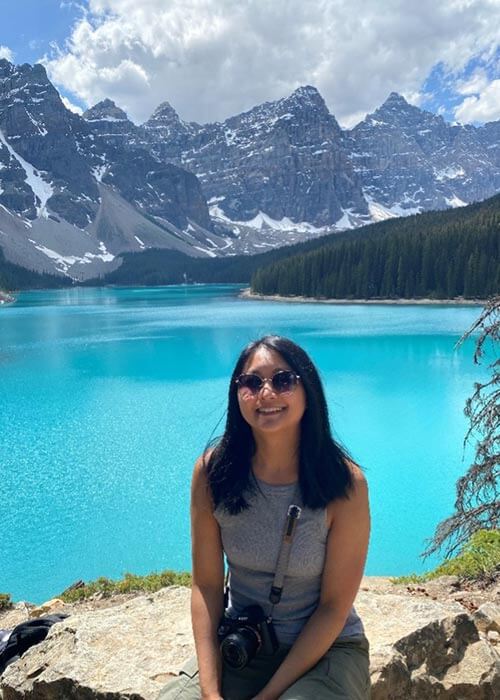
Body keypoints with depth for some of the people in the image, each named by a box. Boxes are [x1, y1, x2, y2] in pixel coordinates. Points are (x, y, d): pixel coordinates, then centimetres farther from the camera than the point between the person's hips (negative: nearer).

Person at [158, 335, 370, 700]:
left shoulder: (344, 483, -19)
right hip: (237, 645, 3)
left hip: (325, 649, -2)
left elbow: (334, 606, -12)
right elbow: (207, 584, -6)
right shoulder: (213, 471, -11)